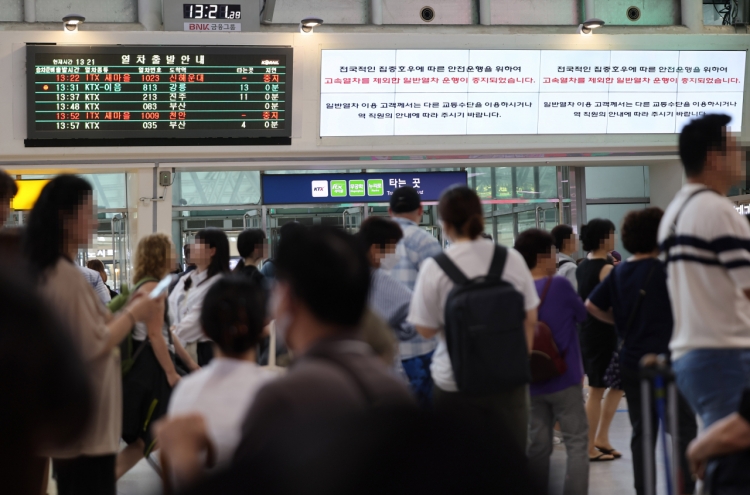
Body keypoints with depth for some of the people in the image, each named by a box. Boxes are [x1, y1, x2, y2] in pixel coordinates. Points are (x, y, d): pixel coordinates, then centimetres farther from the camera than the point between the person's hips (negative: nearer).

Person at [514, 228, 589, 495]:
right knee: (576, 442, 1)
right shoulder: (559, 285, -12)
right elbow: (582, 314, 5)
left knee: (538, 445, 10)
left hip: (532, 382, 5)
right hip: (564, 378, -5)